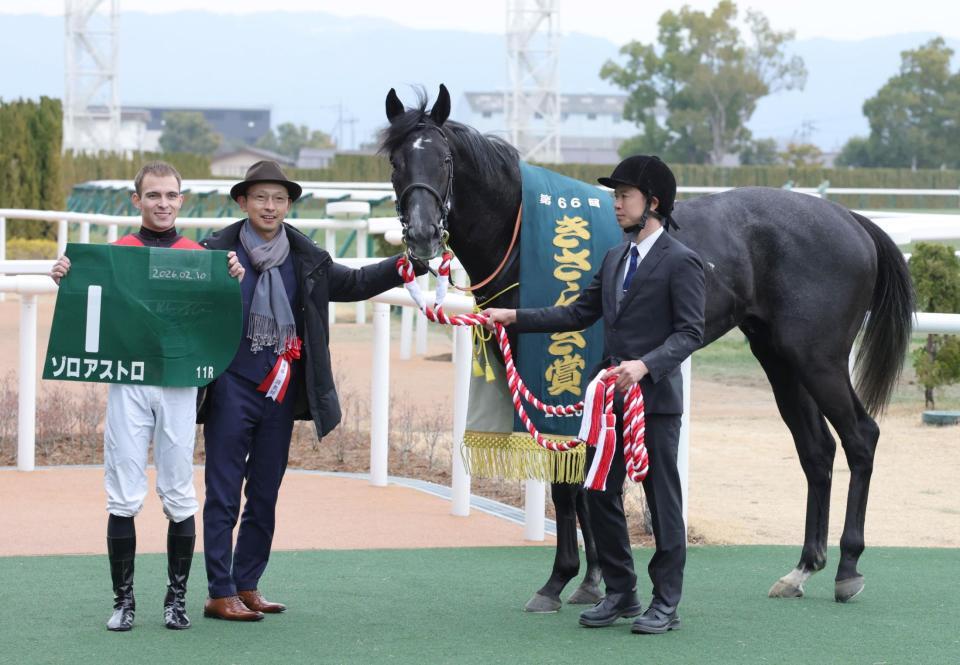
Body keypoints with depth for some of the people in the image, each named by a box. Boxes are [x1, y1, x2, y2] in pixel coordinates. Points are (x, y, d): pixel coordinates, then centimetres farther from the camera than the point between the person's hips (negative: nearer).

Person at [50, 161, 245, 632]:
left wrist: (233, 279, -8)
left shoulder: (198, 254, 9)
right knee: (124, 495, -1)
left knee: (179, 496, 2)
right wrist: (65, 281, -8)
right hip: (128, 382, 0)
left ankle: (177, 598, 11)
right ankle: (123, 600, 5)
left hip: (180, 384, 1)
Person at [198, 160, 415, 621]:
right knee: (223, 494, -2)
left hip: (280, 393, 5)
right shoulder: (217, 251, -6)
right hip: (231, 390, -5)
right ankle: (220, 595, 1)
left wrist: (405, 265, 10)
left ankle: (247, 586, 21)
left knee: (265, 496, 11)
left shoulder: (306, 259, 7)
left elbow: (352, 284, 18)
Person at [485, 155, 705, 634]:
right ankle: (619, 593, 22)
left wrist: (645, 365, -28)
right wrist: (515, 318, 9)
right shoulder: (614, 259, 14)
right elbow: (580, 314, 16)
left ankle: (666, 603, 8)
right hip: (611, 396, 8)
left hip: (655, 397, -8)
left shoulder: (680, 263, -9)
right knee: (600, 495, 10)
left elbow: (690, 332, -15)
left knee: (663, 500, 0)